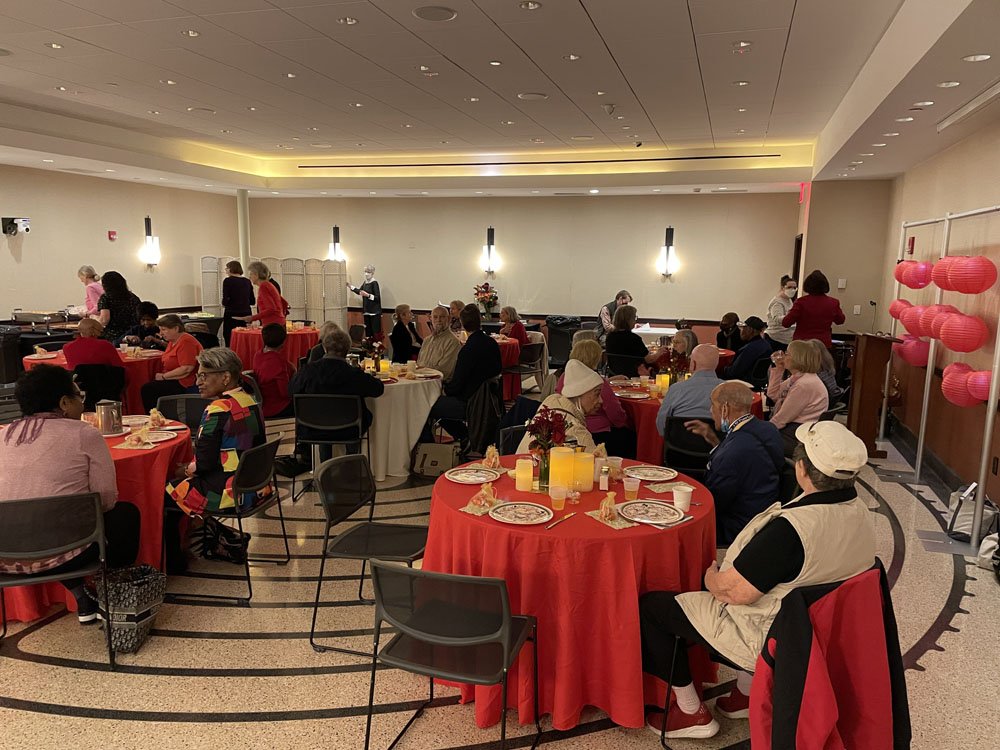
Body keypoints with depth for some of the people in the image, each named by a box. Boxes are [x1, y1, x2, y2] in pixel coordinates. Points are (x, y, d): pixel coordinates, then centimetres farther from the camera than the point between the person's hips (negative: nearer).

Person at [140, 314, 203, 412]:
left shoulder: (186, 342, -15)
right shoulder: (172, 341, 17)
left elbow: (186, 369, -24)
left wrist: (163, 376, -14)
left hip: (186, 385, -10)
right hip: (174, 380, 10)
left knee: (148, 389, -16)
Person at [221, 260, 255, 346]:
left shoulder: (228, 281, -6)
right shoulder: (247, 282, 9)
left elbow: (225, 300, -11)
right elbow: (252, 301, 11)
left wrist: (224, 304, 9)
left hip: (232, 315, -5)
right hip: (246, 314, 5)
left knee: (230, 342, -1)